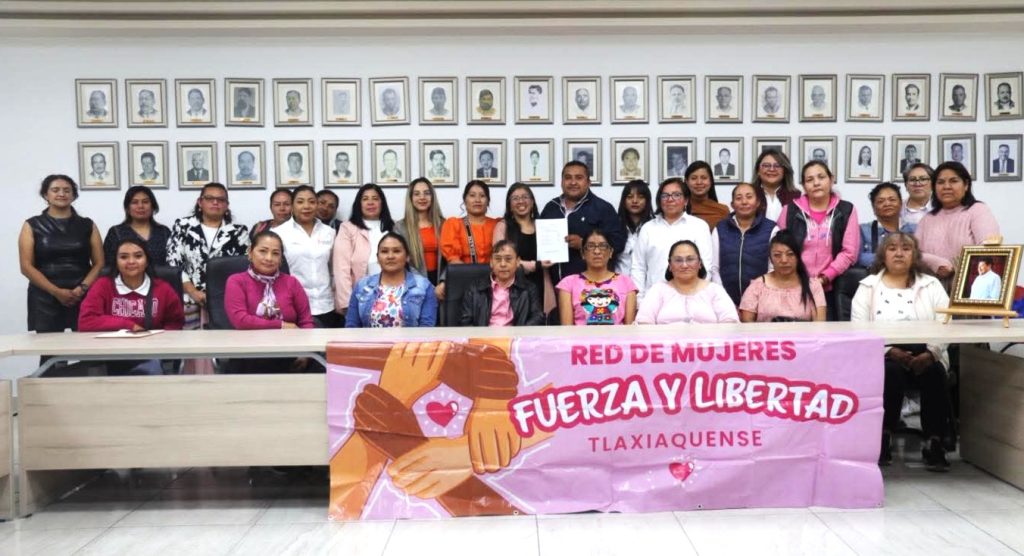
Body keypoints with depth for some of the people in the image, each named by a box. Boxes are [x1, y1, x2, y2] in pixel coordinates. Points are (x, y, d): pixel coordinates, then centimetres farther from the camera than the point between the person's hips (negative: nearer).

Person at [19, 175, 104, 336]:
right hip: (44, 298, -1)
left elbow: (99, 264, 7)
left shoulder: (87, 225, 11)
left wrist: (82, 288, -10)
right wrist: (56, 291, -10)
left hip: (83, 297, 1)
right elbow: (26, 267, 1)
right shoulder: (32, 226, 8)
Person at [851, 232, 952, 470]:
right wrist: (889, 351, -17)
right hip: (883, 356, -1)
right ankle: (883, 439, -21)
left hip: (925, 357, 1)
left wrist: (930, 354, -17)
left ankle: (934, 443, -22)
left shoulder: (932, 285, 15)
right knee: (892, 371, -33)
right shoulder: (868, 287, 11)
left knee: (933, 372, -30)